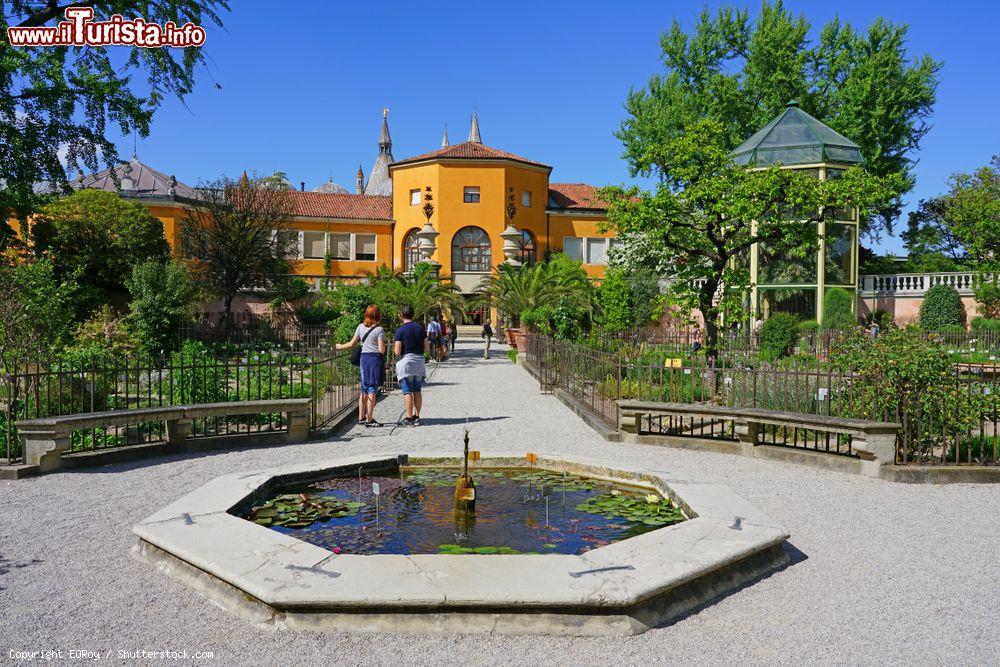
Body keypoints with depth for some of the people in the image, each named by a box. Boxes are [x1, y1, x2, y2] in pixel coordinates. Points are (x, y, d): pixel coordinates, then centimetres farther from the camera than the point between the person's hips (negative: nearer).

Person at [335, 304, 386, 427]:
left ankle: (361, 417, 21)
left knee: (364, 390, 15)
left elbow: (352, 344, 10)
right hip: (376, 358, -5)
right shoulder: (379, 329, -9)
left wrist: (340, 346, 27)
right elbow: (381, 350, -13)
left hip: (364, 358, 5)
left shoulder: (361, 327, 5)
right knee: (372, 390, -2)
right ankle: (369, 419, -1)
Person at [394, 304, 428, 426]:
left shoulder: (400, 330, -9)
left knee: (407, 392, -1)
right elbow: (426, 348, 6)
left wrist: (393, 346, 9)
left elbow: (397, 351, -12)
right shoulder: (420, 329, 5)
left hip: (406, 361, -5)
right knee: (417, 391, 11)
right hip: (419, 361, 5)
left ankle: (409, 418, 0)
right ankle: (417, 417, 14)